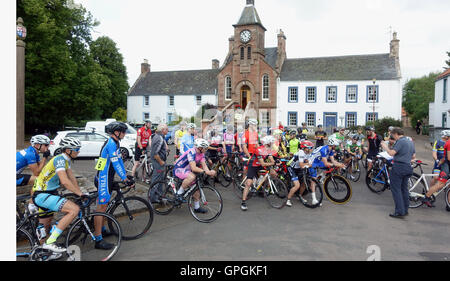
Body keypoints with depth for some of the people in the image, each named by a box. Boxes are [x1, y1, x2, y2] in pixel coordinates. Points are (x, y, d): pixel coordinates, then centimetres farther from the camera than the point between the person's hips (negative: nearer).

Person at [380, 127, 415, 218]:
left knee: (396, 189, -4)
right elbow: (413, 156, 18)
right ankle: (405, 210, 21)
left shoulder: (400, 141, -13)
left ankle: (399, 212, -6)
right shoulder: (411, 142, 15)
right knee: (404, 188, 15)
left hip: (398, 167, -9)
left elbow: (392, 153, -21)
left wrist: (385, 147, -5)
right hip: (408, 167, 9)